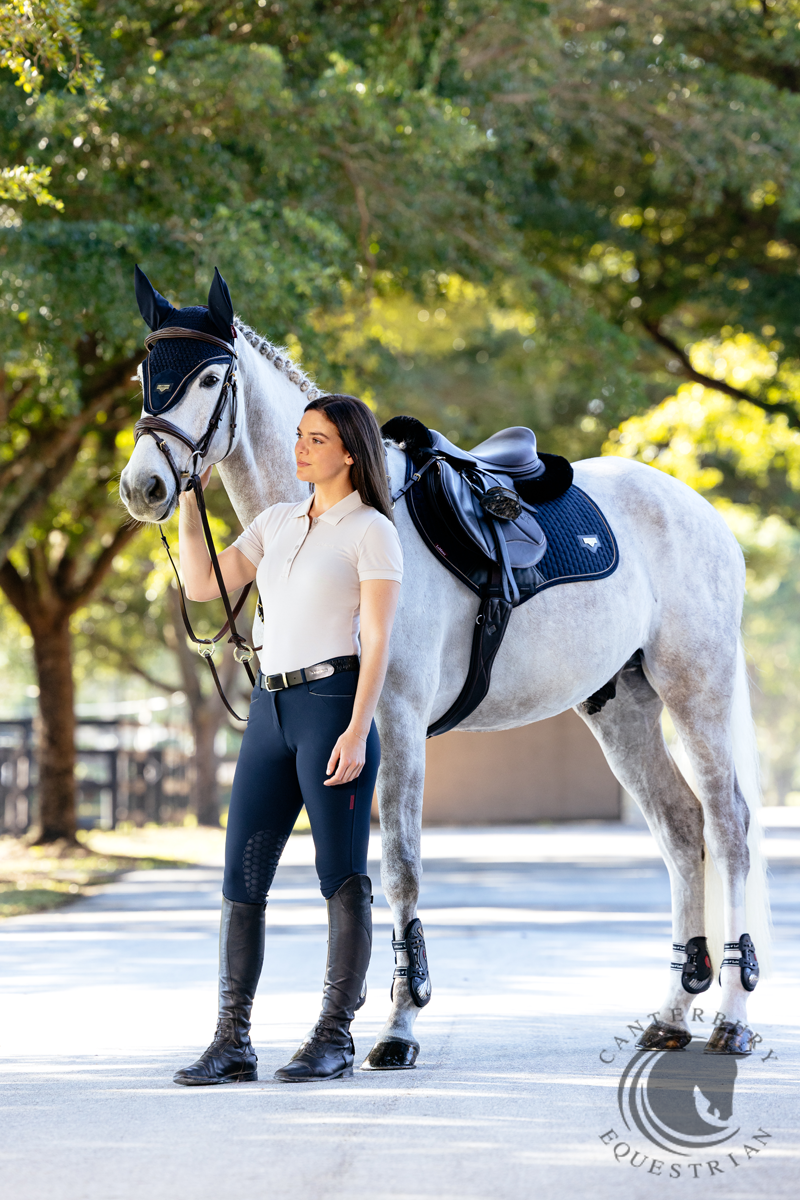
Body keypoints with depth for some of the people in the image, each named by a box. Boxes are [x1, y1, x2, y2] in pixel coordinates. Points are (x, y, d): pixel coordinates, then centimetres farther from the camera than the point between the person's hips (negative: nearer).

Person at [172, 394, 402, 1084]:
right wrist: (189, 501, 9)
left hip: (332, 704, -7)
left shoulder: (373, 531, -2)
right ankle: (233, 1044, 5)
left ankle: (334, 1039, 4)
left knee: (343, 877, -2)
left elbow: (377, 640, -9)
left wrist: (357, 730, -18)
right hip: (271, 709, 7)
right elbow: (201, 585, 14)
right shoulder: (277, 524, 17)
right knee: (242, 876, 3)